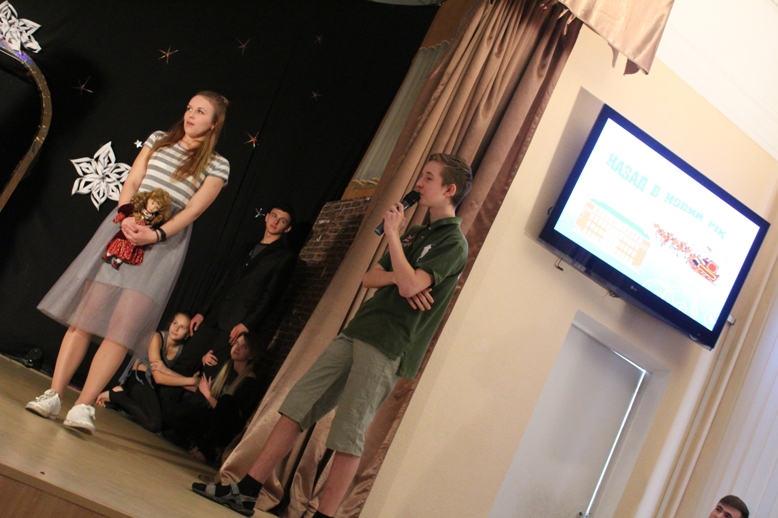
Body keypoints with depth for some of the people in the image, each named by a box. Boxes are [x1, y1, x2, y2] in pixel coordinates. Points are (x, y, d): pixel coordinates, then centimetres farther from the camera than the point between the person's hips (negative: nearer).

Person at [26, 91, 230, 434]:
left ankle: (83, 406, -11)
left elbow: (193, 209, -5)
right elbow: (131, 182, 8)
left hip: (166, 242, -3)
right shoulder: (159, 139, 15)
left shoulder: (217, 165, 5)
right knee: (84, 313, -4)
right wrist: (127, 216, -11)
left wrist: (155, 234, -18)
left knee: (123, 325, -12)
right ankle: (53, 396, -2)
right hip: (125, 225, 3)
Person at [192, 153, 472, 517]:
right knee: (298, 404, 3)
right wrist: (402, 279, -4)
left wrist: (392, 234, -9)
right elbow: (369, 277, 17)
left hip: (388, 348, -8)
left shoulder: (453, 242, -5)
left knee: (349, 432, -9)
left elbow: (409, 285, -19)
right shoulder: (416, 234, 21)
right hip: (358, 332, 8)